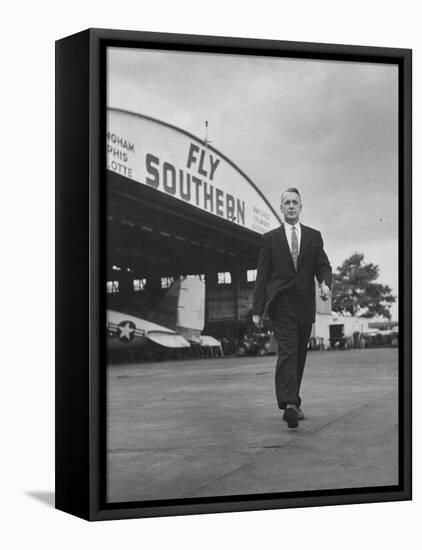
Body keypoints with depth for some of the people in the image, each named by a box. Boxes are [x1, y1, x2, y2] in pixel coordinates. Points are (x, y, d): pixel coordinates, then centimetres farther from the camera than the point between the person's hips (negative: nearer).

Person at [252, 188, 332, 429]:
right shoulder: (270, 238, 7)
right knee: (287, 352, -17)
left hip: (305, 305, 3)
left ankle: (293, 401, 21)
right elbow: (262, 275, 5)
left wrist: (325, 283, -18)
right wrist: (257, 309, 0)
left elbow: (323, 265, 6)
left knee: (300, 355, 9)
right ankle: (289, 404, -26)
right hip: (281, 304, -3)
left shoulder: (314, 236, 12)